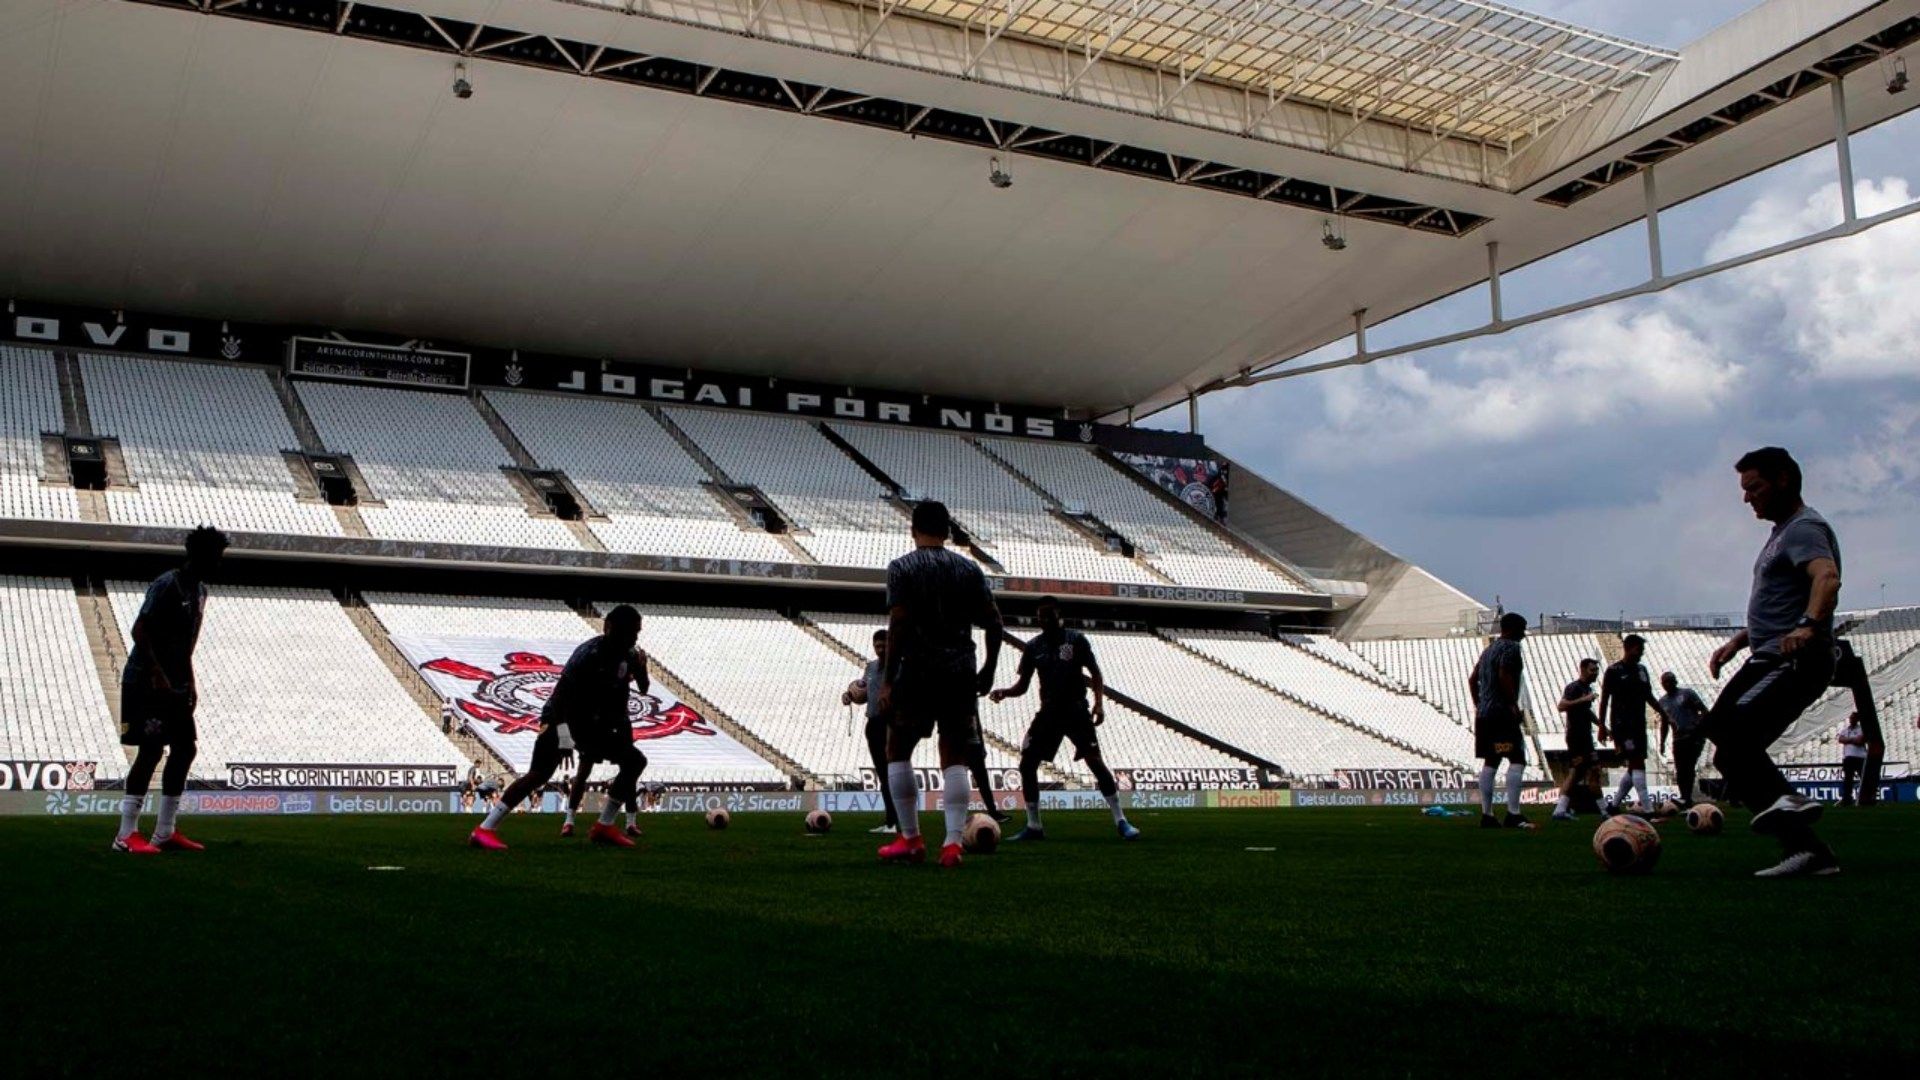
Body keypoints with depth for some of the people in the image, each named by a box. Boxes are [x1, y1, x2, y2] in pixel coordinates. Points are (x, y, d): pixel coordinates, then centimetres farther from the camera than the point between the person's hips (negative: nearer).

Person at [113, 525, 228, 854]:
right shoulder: (167, 585, -14)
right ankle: (126, 835, -5)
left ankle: (166, 833, 14)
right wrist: (158, 675, -24)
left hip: (175, 684, 9)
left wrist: (189, 683, 16)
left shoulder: (200, 590, 13)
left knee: (185, 748, 7)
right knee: (151, 750, -11)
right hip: (146, 681, -9)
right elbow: (139, 630, -20)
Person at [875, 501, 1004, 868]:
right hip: (961, 673, 3)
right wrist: (988, 668, 18)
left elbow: (898, 625, -11)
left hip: (918, 671, -3)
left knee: (897, 752, 12)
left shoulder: (902, 568, -2)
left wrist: (887, 680, -8)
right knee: (954, 759, 5)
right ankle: (953, 842, -6)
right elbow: (993, 622, 7)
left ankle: (911, 839, 11)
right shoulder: (969, 568, 10)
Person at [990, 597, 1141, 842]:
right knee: (1027, 764, -2)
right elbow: (1023, 685, 9)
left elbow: (1095, 673, -1)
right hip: (1048, 712, 4)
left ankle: (1121, 821, -7)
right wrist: (1005, 692, -12)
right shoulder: (1034, 646, 6)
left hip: (1076, 710, -4)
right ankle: (1034, 826, 10)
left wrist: (1099, 703, -16)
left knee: (1095, 761, -15)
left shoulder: (1076, 640, -2)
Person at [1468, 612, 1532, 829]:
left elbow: (1472, 678, 22)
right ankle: (1513, 815, -19)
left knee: (1490, 762, 10)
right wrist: (1514, 704, -16)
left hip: (1483, 714, 10)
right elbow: (1504, 676, -20)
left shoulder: (1489, 649, 22)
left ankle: (1487, 815, 9)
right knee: (1517, 760, -11)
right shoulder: (1511, 647, -7)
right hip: (1502, 714, -10)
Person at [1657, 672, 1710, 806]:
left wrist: (1701, 727, -17)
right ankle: (1686, 798, 6)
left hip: (1695, 736, -6)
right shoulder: (1662, 701, 15)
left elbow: (1704, 711, -3)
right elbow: (1664, 723, 23)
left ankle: (1686, 798, -17)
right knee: (1680, 771, 1)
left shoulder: (1687, 694, -1)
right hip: (1678, 739, 6)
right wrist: (1662, 742, 17)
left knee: (1689, 767, -14)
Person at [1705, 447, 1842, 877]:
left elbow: (1827, 577, -31)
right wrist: (1738, 641, 25)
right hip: (1767, 661, 11)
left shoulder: (1805, 528, -9)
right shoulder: (1782, 531, 24)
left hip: (1796, 662, -11)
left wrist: (1809, 626, -47)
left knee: (1732, 734, -27)